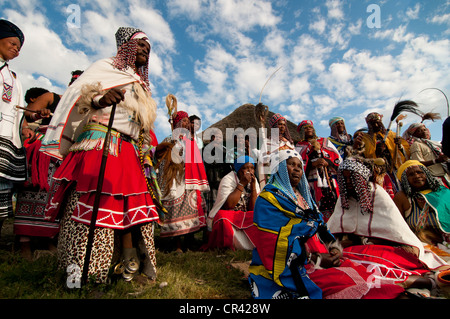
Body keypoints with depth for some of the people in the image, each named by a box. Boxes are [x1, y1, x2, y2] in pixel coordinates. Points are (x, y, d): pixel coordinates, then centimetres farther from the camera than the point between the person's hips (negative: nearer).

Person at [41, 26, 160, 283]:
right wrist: (100, 98, -24)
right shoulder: (105, 67, 10)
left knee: (129, 202, -1)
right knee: (91, 201, -11)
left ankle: (129, 263, 2)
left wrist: (147, 150, 20)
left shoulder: (142, 85, 28)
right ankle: (79, 267, -2)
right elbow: (78, 94, -4)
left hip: (130, 151, 6)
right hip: (99, 143, -6)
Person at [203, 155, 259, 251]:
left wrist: (253, 186, -13)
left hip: (245, 220, 5)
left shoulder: (254, 181, 2)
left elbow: (254, 209, -5)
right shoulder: (228, 180, -11)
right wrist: (242, 184, -23)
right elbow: (228, 205, -27)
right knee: (222, 215, -35)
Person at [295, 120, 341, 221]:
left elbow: (338, 159, 12)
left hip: (331, 179, 2)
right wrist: (313, 164, -15)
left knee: (334, 204, -8)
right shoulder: (299, 146, 14)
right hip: (313, 182, -2)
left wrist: (327, 162, -8)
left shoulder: (325, 141, 21)